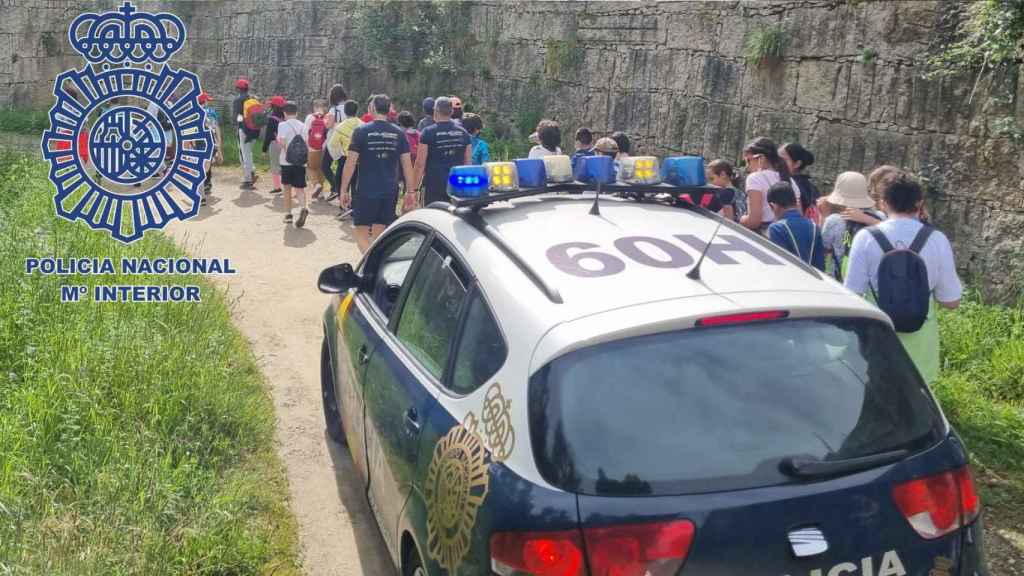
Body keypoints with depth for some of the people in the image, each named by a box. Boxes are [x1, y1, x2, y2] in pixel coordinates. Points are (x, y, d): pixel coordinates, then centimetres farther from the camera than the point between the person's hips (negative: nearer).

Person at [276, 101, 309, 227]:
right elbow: (306, 144, 5)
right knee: (299, 188, 1)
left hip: (287, 161, -2)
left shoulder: (283, 125, -6)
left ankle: (288, 214, 19)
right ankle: (303, 208, -26)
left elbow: (282, 142, -18)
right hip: (301, 161, 2)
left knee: (287, 188, 13)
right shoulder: (303, 126, 6)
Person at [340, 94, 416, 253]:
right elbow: (407, 164, 3)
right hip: (390, 192, 3)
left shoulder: (361, 131, -6)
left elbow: (350, 163, -8)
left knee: (361, 232, 5)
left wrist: (344, 190, -1)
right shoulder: (398, 133, 2)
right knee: (379, 234, 13)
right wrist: (410, 192, 9)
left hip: (366, 191, -3)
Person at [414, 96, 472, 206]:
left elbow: (420, 164, -7)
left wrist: (414, 189, -3)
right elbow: (468, 163, 10)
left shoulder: (428, 132, -6)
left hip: (434, 187, -4)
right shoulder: (463, 133, 7)